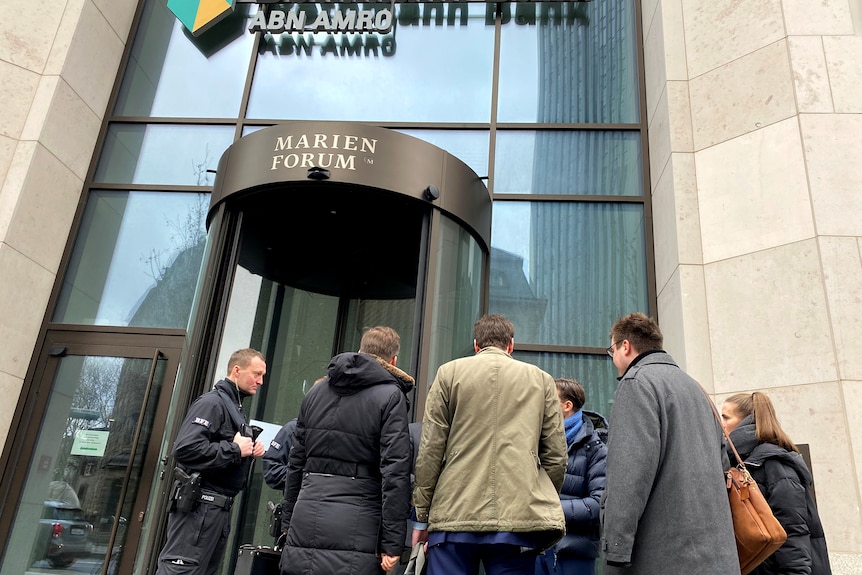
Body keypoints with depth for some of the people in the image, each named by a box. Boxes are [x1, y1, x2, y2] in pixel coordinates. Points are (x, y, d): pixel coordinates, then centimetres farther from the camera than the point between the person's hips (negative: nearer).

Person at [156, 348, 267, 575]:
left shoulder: (235, 407, 17)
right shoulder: (212, 402, -12)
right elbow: (186, 448, -26)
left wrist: (250, 450, 3)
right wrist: (235, 450, -18)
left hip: (219, 508, 10)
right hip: (200, 506, -10)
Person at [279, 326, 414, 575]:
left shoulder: (315, 392, 13)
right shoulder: (390, 396, -5)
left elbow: (296, 463, 16)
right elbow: (395, 471, -12)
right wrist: (392, 542, -10)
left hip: (305, 524, 5)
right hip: (353, 530, -5)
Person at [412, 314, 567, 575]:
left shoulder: (449, 372, 6)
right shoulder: (541, 379, 11)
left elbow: (430, 450, 2)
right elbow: (556, 457, 8)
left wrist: (422, 516, 8)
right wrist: (544, 507, 19)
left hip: (454, 514, -1)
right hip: (518, 518, 1)